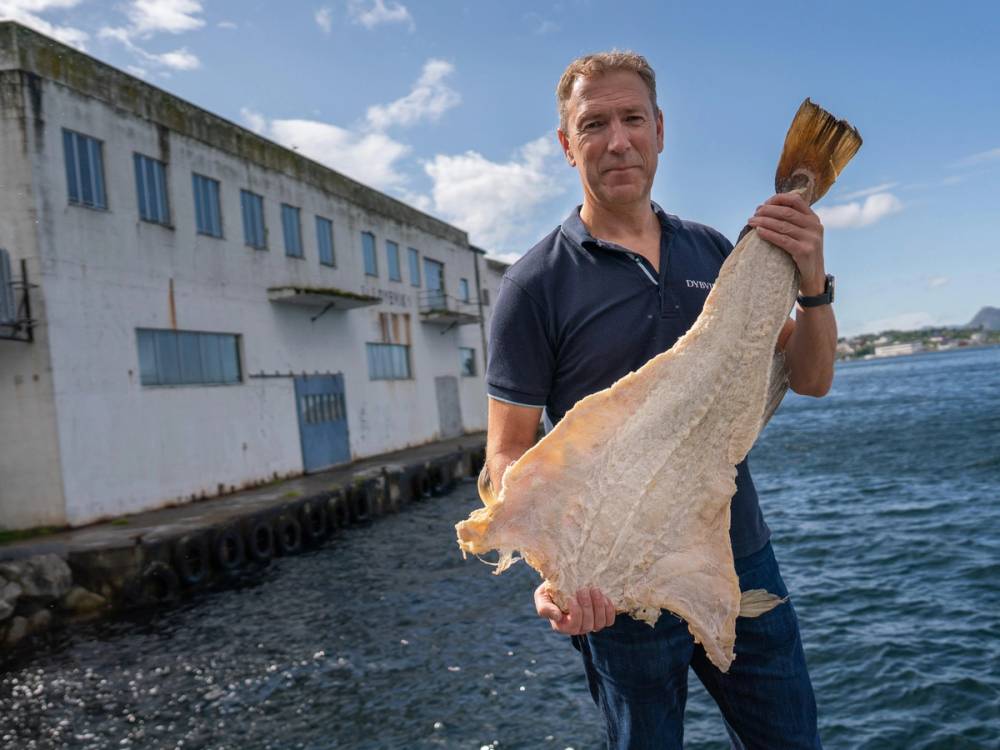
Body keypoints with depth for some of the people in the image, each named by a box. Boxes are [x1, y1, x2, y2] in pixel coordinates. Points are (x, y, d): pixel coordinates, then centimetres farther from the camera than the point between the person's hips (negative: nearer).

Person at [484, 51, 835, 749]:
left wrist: (813, 283, -12)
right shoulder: (536, 284, -9)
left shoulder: (712, 251, 5)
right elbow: (508, 455, -11)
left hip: (742, 556, 5)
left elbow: (808, 379, 7)